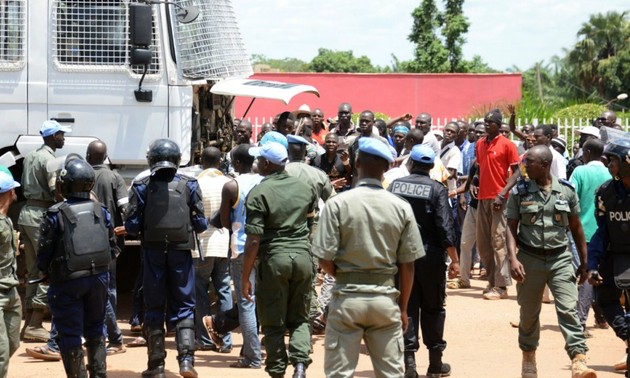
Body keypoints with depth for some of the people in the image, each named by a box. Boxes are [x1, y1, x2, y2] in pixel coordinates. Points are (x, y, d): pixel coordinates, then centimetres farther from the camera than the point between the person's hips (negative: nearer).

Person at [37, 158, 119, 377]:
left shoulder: (55, 215, -12)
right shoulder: (101, 212, 1)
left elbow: (44, 253, -9)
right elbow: (113, 249, 5)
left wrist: (45, 273, 10)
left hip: (67, 282, -4)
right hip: (98, 278, 5)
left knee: (70, 334, 3)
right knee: (95, 330, 18)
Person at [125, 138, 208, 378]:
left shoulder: (142, 187, -3)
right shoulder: (189, 185, -1)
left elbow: (132, 226, -6)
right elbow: (201, 224, -3)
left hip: (153, 252, 0)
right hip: (181, 252, 0)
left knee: (154, 308, 8)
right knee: (183, 307, 8)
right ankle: (186, 358, -6)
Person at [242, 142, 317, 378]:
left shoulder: (259, 193, -10)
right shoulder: (305, 188, 6)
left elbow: (253, 240, -13)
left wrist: (245, 278, -8)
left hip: (274, 258, -4)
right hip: (303, 255, 4)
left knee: (273, 323, 6)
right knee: (299, 318, 14)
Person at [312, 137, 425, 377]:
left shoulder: (338, 204, -10)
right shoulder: (401, 207, -3)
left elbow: (325, 260, -9)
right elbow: (407, 265, 2)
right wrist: (403, 307, 14)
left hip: (348, 297, -2)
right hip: (386, 298, 2)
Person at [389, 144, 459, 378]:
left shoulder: (395, 185, 0)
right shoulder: (436, 189, -8)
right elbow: (445, 228, -13)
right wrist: (454, 260, -8)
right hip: (430, 256, -2)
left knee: (407, 307, 7)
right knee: (433, 308, 10)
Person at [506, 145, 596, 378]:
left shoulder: (566, 191, 0)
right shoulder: (519, 193, -1)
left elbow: (576, 228, 7)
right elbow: (511, 228, -1)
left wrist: (584, 262, 9)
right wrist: (513, 259, -15)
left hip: (560, 259, -1)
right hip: (530, 259, 1)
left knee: (568, 309, -13)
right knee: (529, 313, 11)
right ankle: (529, 357, 30)